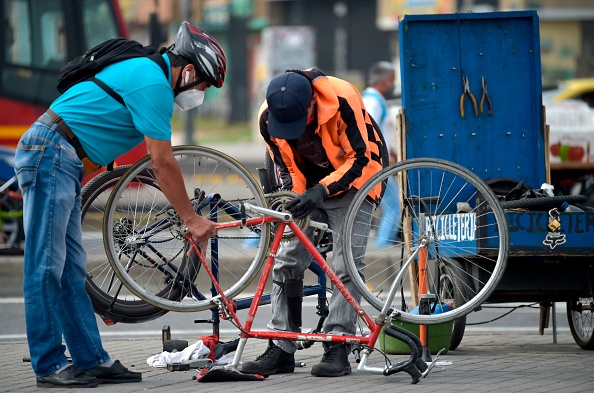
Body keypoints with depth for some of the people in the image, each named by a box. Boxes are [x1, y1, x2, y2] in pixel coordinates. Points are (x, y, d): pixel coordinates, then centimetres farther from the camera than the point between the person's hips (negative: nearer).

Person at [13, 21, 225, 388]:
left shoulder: (147, 72, 19)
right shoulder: (153, 83, -13)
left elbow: (161, 160, 26)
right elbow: (163, 163, -12)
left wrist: (190, 212, 25)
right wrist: (191, 219, -5)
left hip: (63, 161, 11)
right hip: (51, 154, -11)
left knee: (71, 268, 9)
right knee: (46, 266, -8)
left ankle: (91, 359, 11)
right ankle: (49, 366, -7)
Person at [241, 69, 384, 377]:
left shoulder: (342, 100, -32)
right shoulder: (268, 117, -18)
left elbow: (360, 159, -27)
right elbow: (284, 165, -3)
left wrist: (321, 190, -37)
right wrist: (290, 194, -22)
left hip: (350, 183, -4)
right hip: (307, 189, 5)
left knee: (346, 265, -14)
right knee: (286, 264, -2)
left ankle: (337, 348, -13)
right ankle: (281, 349, 0)